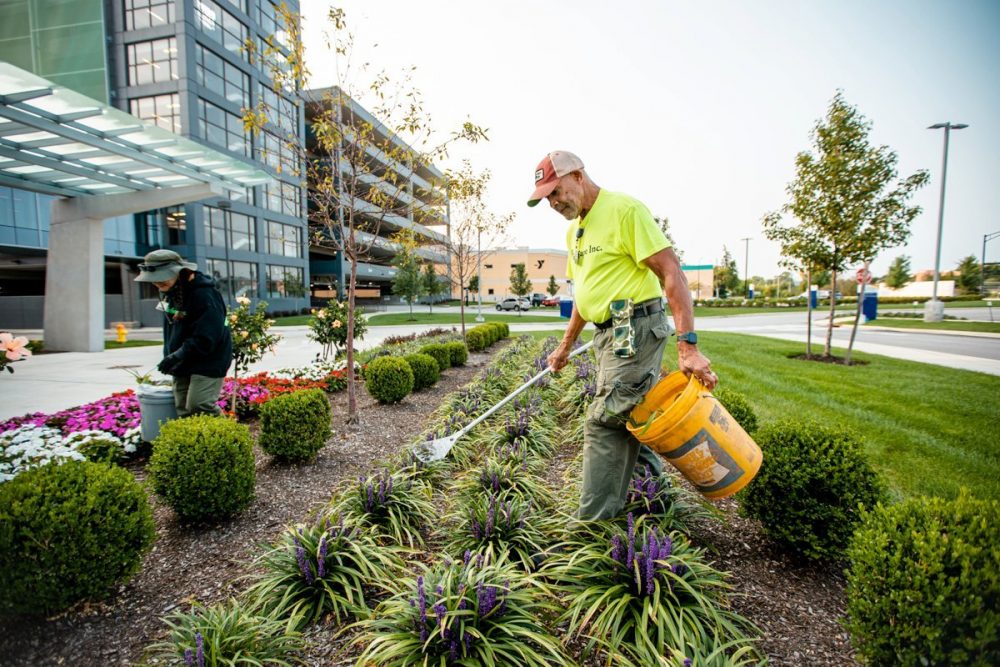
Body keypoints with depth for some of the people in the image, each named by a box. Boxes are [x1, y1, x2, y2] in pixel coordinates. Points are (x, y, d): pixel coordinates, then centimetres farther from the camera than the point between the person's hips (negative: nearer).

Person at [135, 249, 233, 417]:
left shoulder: (204, 295, -22)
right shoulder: (169, 292, 8)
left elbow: (205, 339, -25)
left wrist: (177, 356, -25)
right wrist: (169, 356, 11)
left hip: (208, 362, -9)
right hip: (182, 364, 9)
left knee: (199, 408, -14)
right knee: (183, 411, 8)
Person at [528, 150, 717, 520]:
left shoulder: (624, 209, -11)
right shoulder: (574, 230, 16)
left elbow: (671, 272, -17)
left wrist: (688, 345, -23)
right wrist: (566, 344, 26)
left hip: (636, 329, -8)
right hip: (608, 335, 9)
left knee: (604, 422, -6)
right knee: (625, 420, 14)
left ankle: (593, 521, 5)